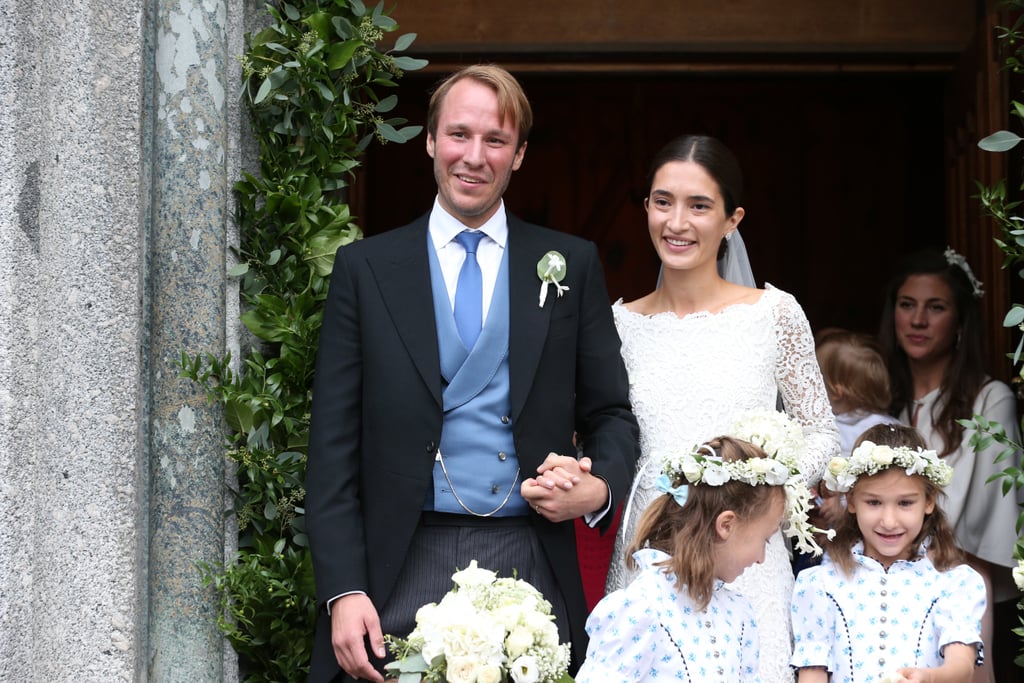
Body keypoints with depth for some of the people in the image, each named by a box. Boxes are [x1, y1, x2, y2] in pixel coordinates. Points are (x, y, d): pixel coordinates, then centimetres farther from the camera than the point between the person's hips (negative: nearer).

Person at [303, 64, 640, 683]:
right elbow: (334, 442, 2)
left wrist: (599, 487, -10)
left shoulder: (571, 265, 8)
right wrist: (342, 590, -6)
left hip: (532, 565, 1)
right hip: (403, 576, -1)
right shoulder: (365, 268, 5)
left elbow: (610, 413, 12)